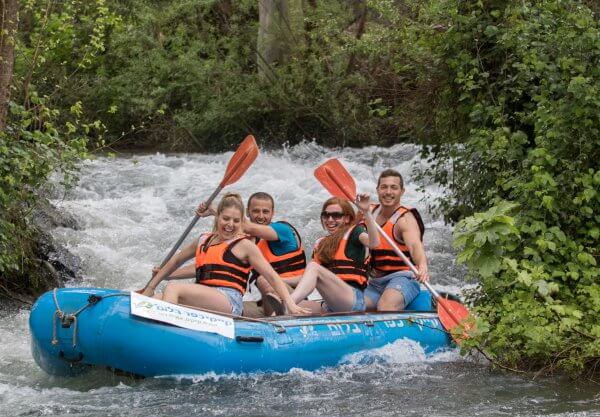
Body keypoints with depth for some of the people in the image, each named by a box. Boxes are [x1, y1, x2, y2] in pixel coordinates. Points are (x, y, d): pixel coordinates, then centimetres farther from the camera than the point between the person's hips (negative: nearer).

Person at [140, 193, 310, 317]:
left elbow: (272, 276, 3)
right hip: (203, 304, 6)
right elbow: (177, 261, 38)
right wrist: (151, 286, 34)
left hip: (229, 303, -6)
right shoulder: (204, 241, 25)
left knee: (173, 288, -28)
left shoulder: (244, 245, 8)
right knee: (153, 301, -15)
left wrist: (290, 305, -9)